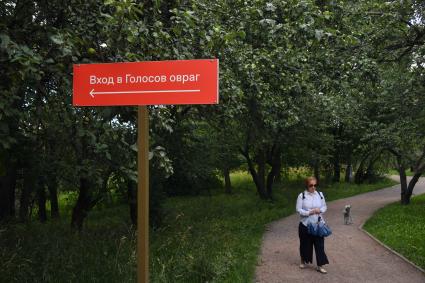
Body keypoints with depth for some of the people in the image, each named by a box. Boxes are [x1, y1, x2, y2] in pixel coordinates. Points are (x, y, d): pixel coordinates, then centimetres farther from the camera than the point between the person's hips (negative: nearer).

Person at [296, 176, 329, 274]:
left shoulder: (320, 194, 3)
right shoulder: (302, 195, -7)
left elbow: (324, 206, 11)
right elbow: (298, 209, -8)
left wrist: (320, 210, -11)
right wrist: (309, 212, -21)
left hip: (318, 224, 2)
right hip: (305, 224, -2)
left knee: (319, 244, 0)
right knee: (305, 243, 11)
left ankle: (320, 266, 8)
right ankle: (303, 261, 33)